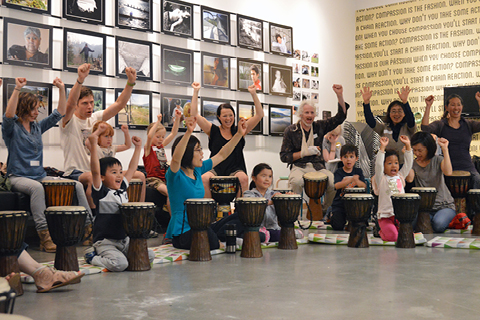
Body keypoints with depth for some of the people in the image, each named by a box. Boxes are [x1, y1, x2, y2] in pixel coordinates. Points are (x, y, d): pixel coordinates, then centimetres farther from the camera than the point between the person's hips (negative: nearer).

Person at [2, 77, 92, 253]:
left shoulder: (38, 127, 15)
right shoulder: (12, 128, -1)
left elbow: (59, 113, 14)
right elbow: (9, 115, -23)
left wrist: (62, 89, 3)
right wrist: (17, 89, -30)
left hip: (40, 176, 6)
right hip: (18, 177, -6)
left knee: (77, 186, -12)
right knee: (36, 187, -41)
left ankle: (88, 225, -11)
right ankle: (44, 235, -44)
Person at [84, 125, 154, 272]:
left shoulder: (122, 189, 11)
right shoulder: (101, 192, -9)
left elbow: (131, 169, 20)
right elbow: (95, 170, -23)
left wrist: (138, 147, 20)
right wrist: (93, 144, -31)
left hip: (125, 240, 7)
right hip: (105, 241, -7)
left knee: (149, 255, -6)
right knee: (119, 264, -29)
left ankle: (117, 255, 12)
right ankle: (92, 256, -1)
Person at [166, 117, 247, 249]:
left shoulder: (197, 171, 8)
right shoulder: (175, 175, -14)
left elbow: (222, 155, 16)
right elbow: (176, 159, -37)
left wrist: (239, 134, 10)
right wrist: (188, 132, -48)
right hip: (182, 232, -8)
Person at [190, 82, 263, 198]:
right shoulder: (213, 131, 11)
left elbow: (259, 115, 11)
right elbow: (194, 114, 6)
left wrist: (253, 94, 6)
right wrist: (196, 91, 6)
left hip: (235, 169, 0)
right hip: (216, 169, 0)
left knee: (243, 178, -34)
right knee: (204, 179, -32)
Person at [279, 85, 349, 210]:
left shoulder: (319, 126, 10)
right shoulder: (290, 130, 3)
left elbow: (340, 116, 6)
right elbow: (284, 156, 0)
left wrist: (340, 95, -6)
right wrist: (305, 152, -11)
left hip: (318, 167, 3)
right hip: (299, 167, -2)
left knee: (334, 183, -27)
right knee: (296, 181, -38)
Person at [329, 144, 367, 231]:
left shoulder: (358, 171, 6)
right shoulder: (339, 172, -3)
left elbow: (364, 186, -6)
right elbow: (337, 186, -21)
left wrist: (357, 181, -29)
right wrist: (351, 180, -34)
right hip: (340, 204, -2)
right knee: (338, 227, -15)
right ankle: (333, 216, 20)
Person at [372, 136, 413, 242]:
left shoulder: (400, 177, 13)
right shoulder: (381, 179, -1)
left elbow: (408, 164, 8)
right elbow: (378, 165, -16)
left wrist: (407, 145, 1)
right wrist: (382, 148, -20)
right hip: (385, 216, -5)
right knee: (392, 236, -22)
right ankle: (382, 232, 12)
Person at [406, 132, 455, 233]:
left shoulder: (437, 160, 3)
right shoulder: (413, 163, 6)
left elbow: (448, 172, -20)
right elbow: (409, 178, -16)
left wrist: (445, 149, -21)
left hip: (444, 205, -1)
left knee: (438, 224, -34)